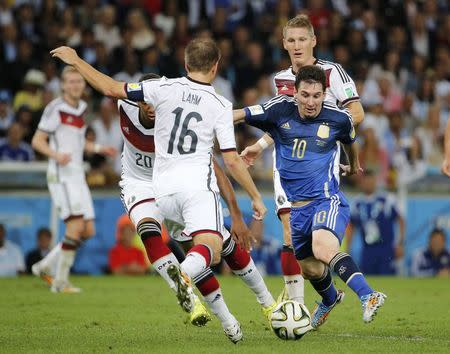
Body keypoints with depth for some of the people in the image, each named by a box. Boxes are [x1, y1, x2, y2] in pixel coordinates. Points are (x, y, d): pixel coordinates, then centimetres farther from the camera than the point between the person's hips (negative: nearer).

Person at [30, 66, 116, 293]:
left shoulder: (81, 108, 15)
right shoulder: (56, 108, -9)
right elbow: (37, 141, -10)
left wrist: (98, 148, 19)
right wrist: (56, 155, -26)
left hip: (77, 176, 8)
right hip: (61, 175, -8)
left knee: (88, 231, 4)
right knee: (76, 225, -18)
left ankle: (45, 266, 16)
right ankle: (60, 282, -11)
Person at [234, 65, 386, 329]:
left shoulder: (339, 118, -5)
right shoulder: (280, 111, -4)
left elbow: (349, 140, 19)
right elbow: (237, 116, -7)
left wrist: (354, 166, 38)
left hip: (327, 200, -4)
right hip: (296, 206, 4)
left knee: (323, 249, -34)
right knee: (310, 269, 17)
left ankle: (368, 296, -41)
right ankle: (330, 299, 50)